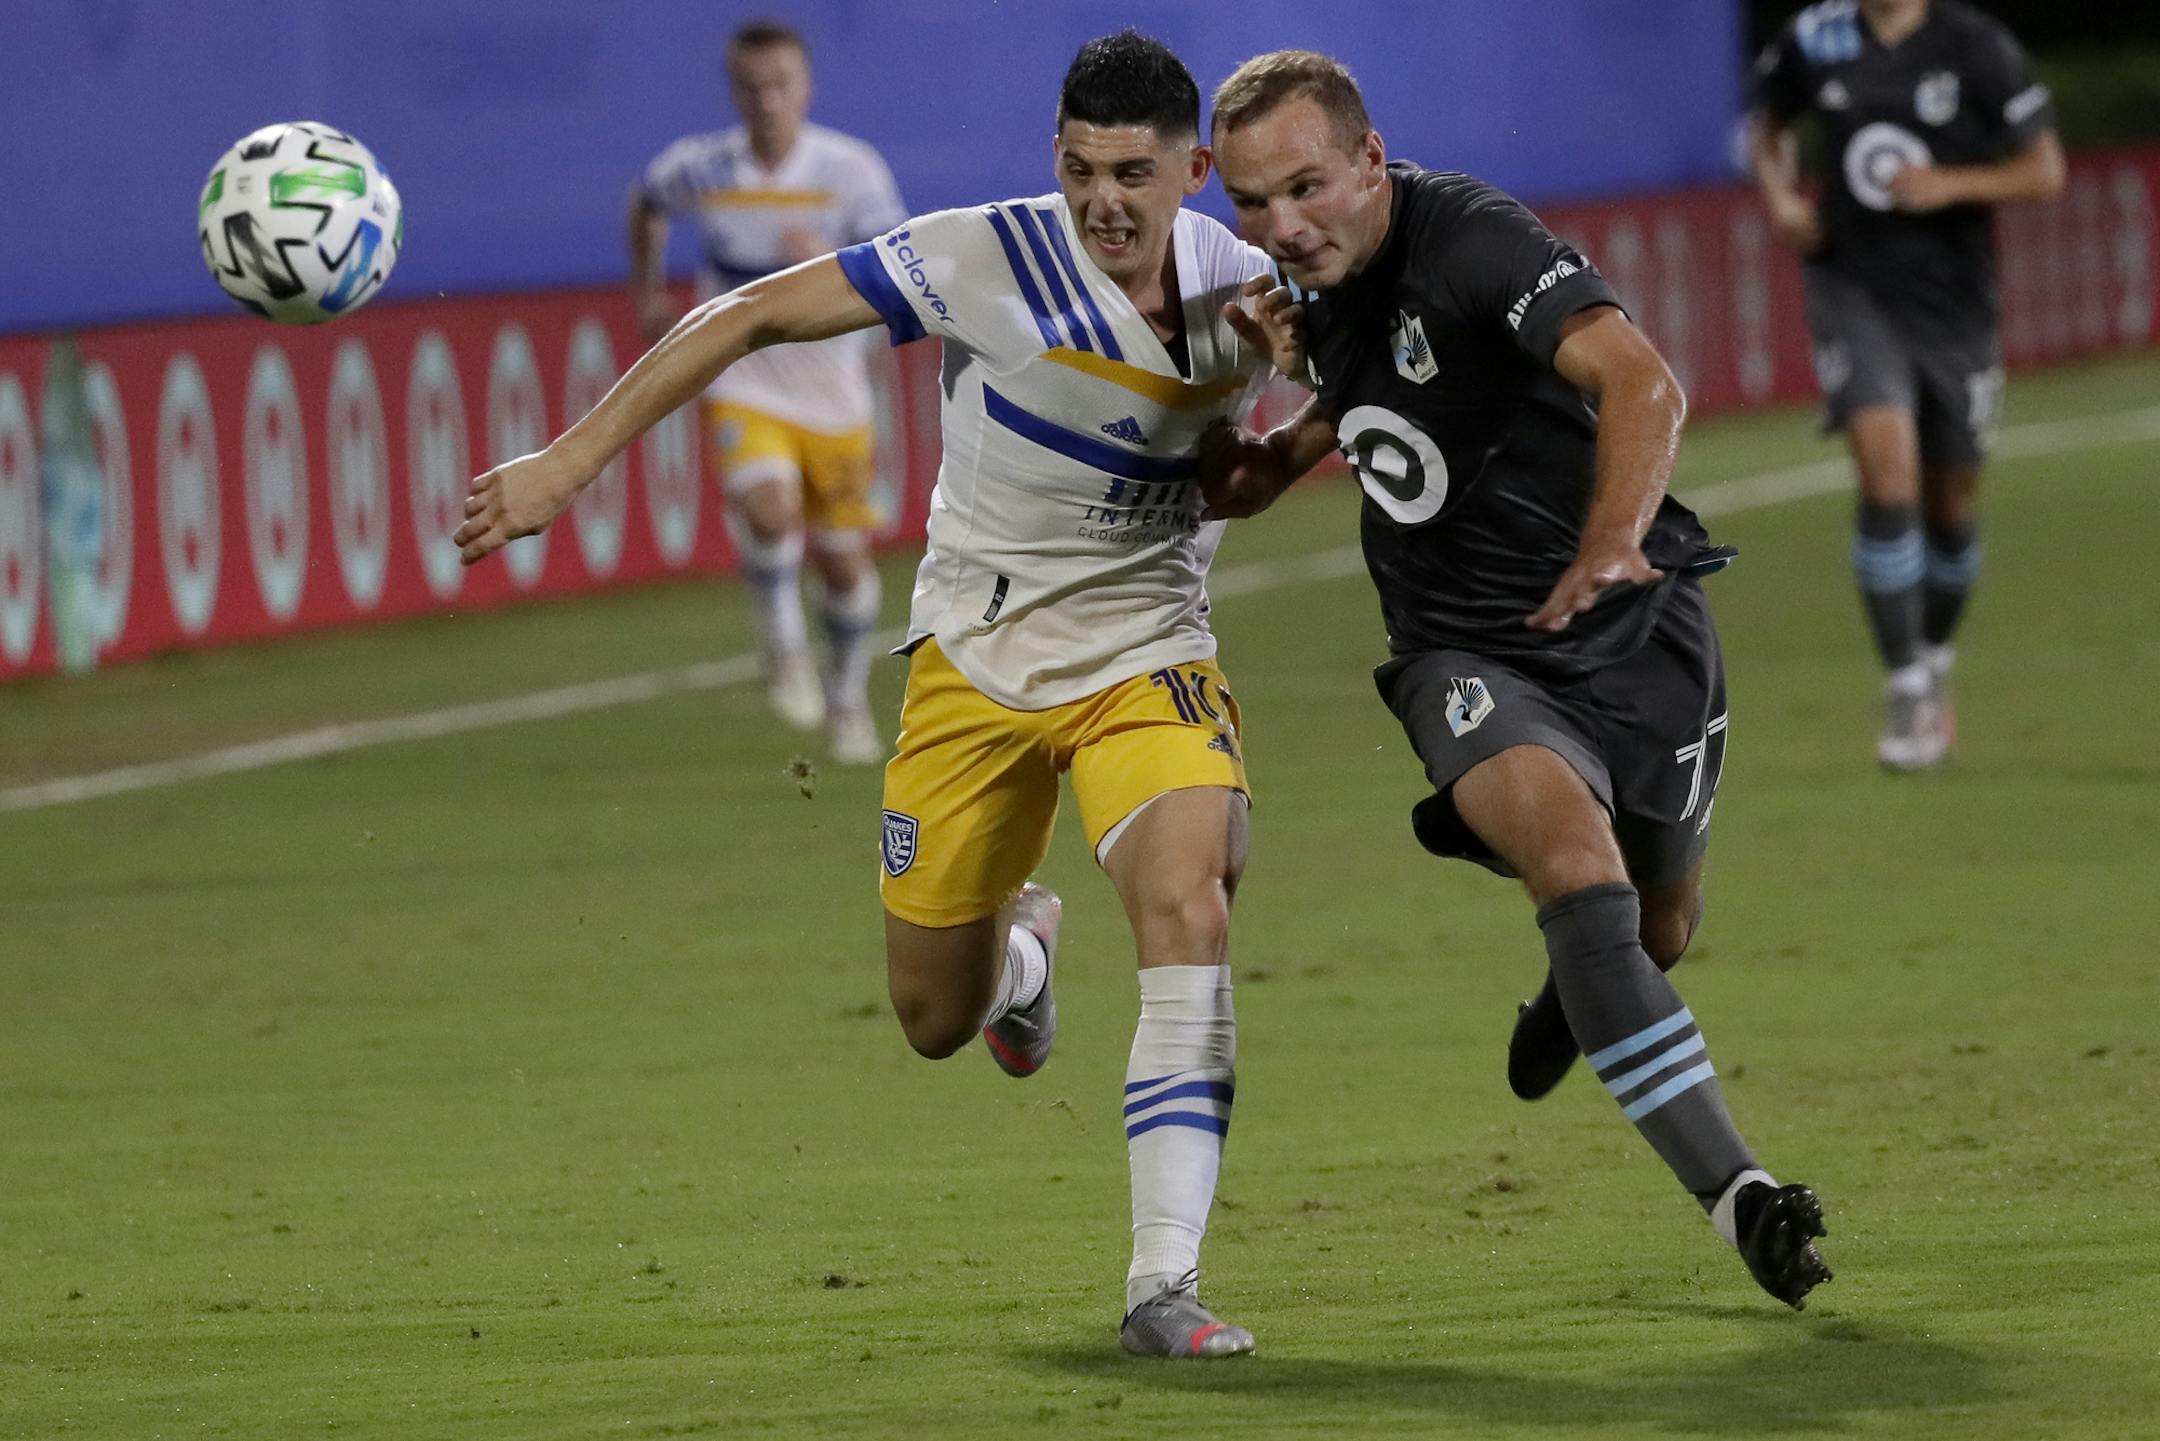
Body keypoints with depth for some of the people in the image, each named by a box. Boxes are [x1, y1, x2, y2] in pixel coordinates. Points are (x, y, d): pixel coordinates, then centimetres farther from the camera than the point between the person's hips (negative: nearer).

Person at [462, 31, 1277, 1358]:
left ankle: (1164, 1287, -24)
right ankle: (1023, 948, 48)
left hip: (1147, 656, 0)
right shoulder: (986, 261, -18)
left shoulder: (1248, 289, -9)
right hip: (976, 657, 0)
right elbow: (754, 317, -12)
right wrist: (575, 460, -14)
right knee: (935, 1020, 7)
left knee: (1190, 912, -28)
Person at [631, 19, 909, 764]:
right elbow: (646, 202, 17)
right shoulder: (697, 168, -7)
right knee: (767, 509, -29)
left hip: (831, 394, 1)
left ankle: (848, 702, 34)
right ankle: (786, 648, -5)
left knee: (844, 561, 9)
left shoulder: (850, 168, -12)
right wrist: (647, 295, 17)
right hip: (743, 384, -1)